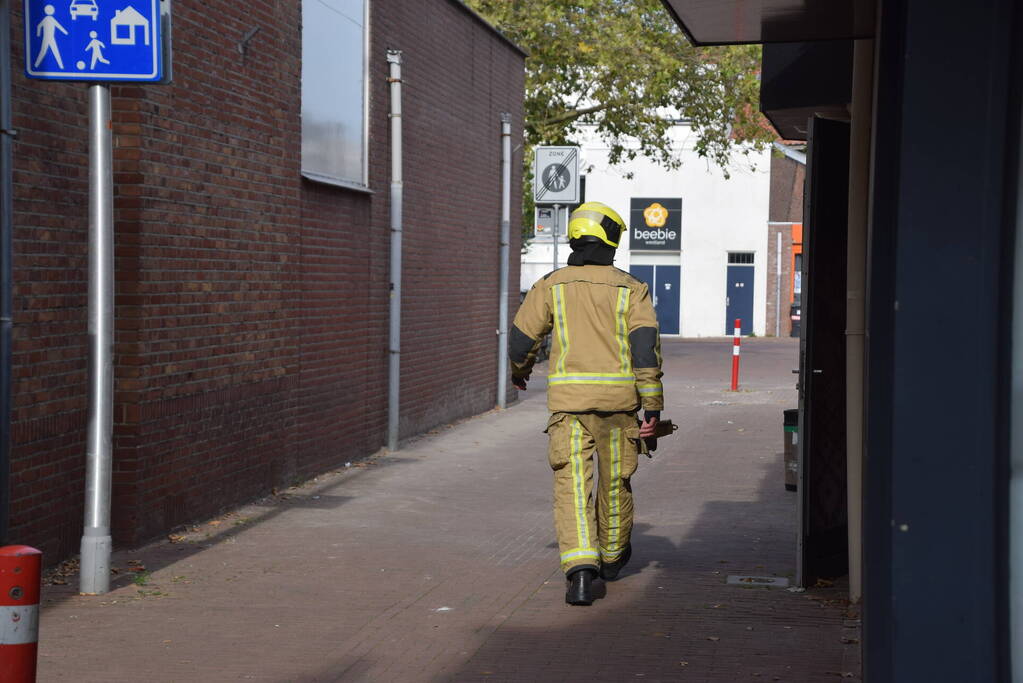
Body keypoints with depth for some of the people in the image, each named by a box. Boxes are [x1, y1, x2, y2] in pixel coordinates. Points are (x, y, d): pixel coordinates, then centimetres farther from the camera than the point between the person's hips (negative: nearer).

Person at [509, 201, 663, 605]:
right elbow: (645, 344, -8)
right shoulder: (630, 289, 2)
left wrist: (519, 371, 30)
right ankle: (612, 556, 38)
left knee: (573, 486, -4)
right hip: (618, 398, 1)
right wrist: (652, 406, -7)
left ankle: (581, 570, -21)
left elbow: (521, 339, 7)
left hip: (568, 398, -1)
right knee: (615, 479, 18)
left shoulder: (551, 286, 4)